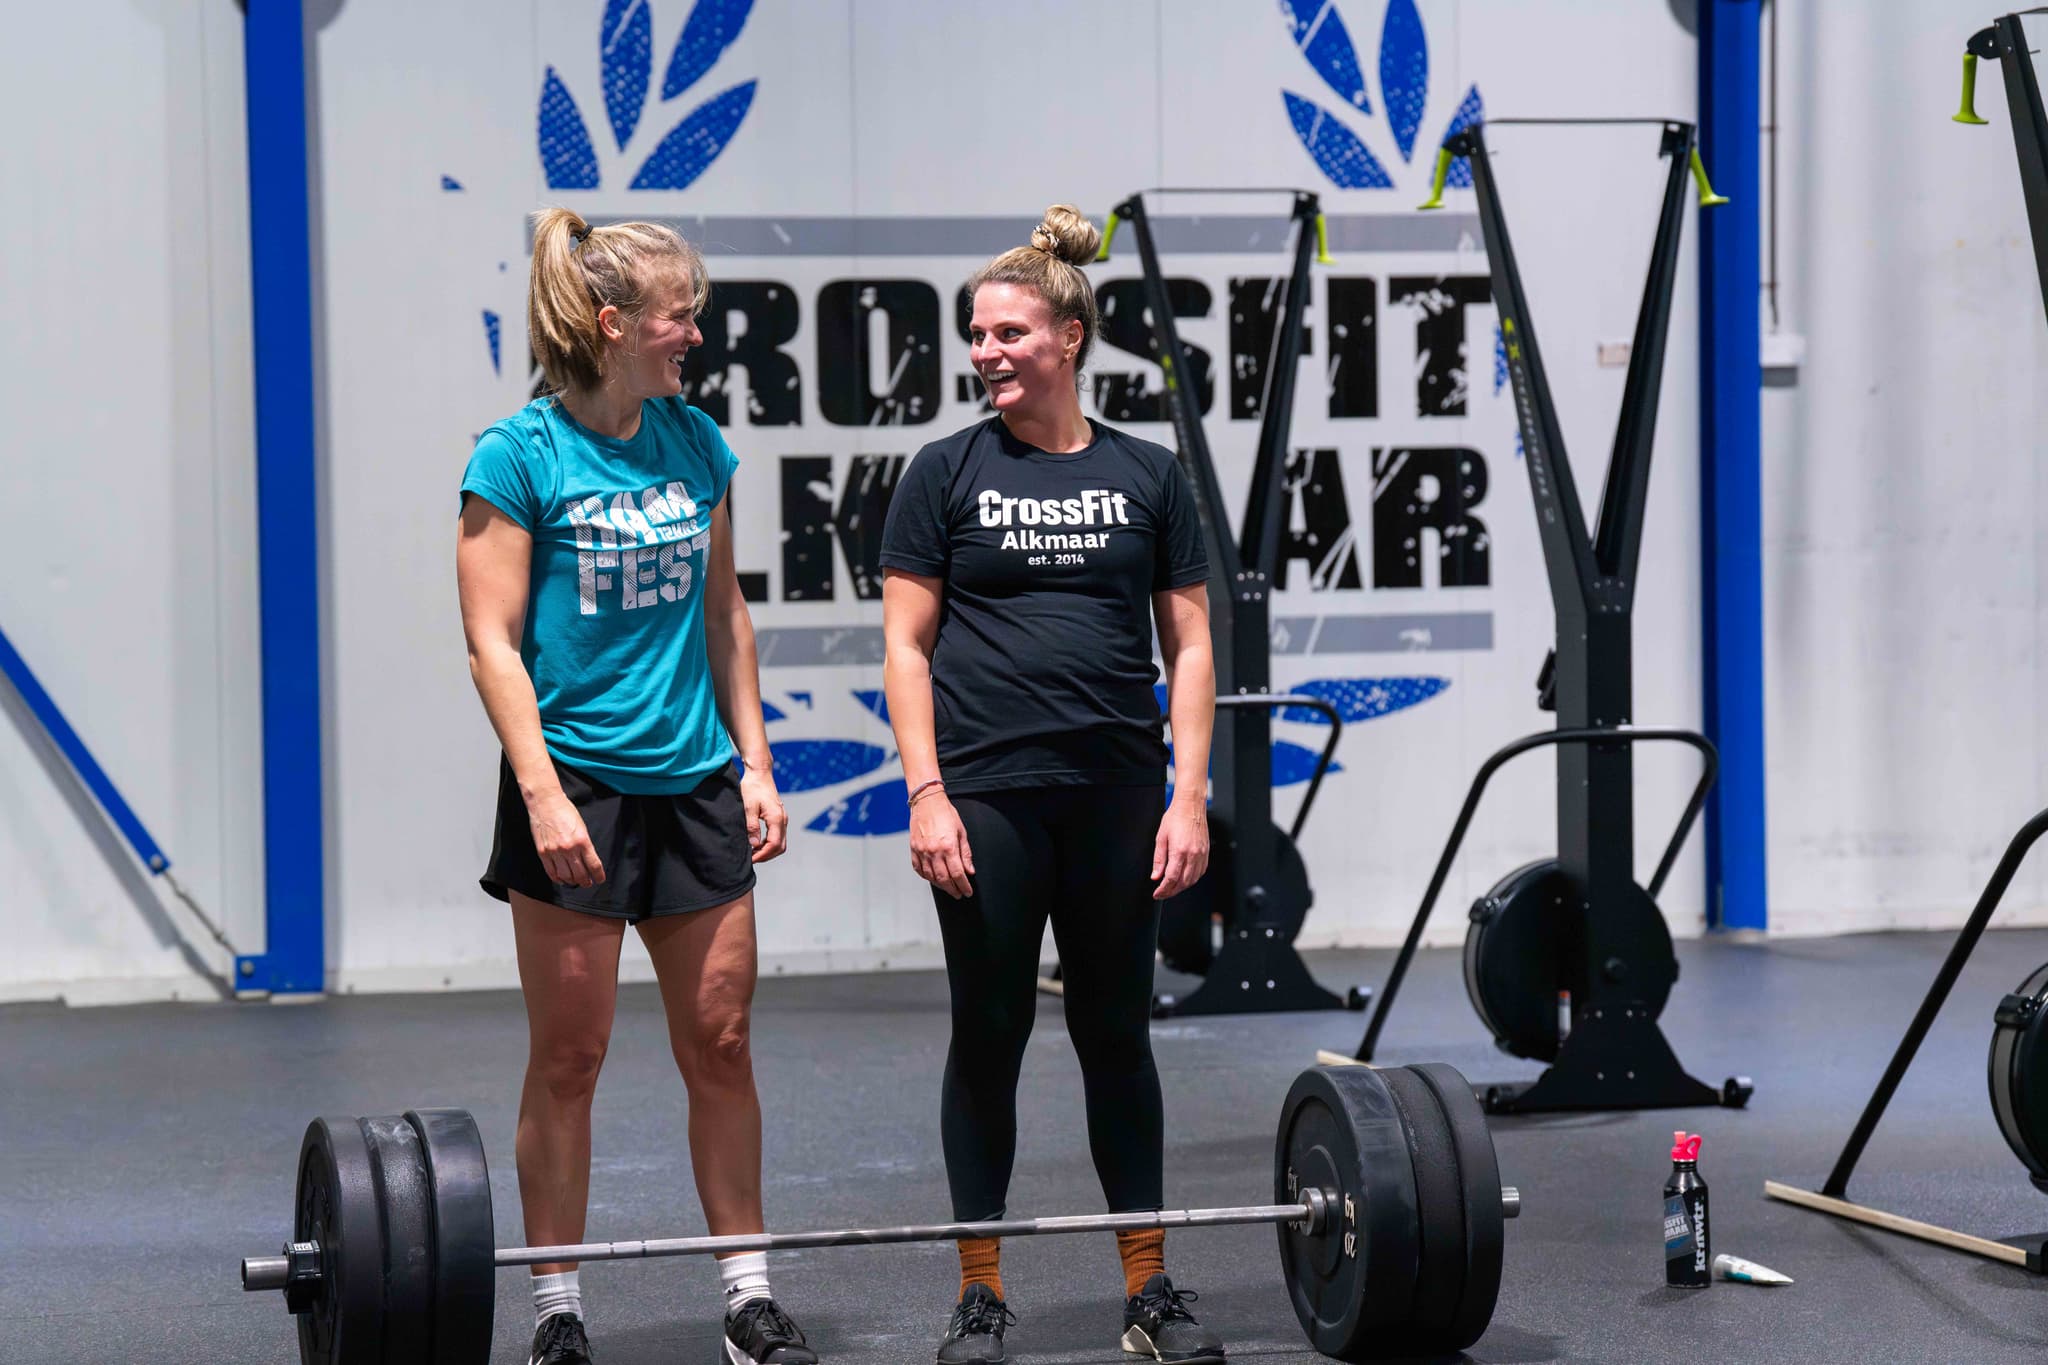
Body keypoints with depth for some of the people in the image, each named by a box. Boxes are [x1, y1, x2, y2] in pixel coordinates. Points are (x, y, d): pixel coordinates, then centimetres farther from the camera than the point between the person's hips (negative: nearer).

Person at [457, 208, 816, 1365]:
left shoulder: (696, 444, 7)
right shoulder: (520, 458, -9)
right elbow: (493, 640, -11)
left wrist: (756, 764, 10)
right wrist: (543, 792, -17)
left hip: (693, 783, 5)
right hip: (578, 783, -5)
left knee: (721, 1043, 8)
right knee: (569, 1057, 2)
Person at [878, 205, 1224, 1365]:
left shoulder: (1147, 476, 6)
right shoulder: (947, 474, 2)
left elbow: (1189, 647, 6)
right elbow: (906, 645, 0)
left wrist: (1190, 795, -3)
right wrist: (926, 792, -9)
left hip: (1118, 794, 1)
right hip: (988, 797, -1)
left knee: (1118, 1032, 9)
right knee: (990, 1036, 5)